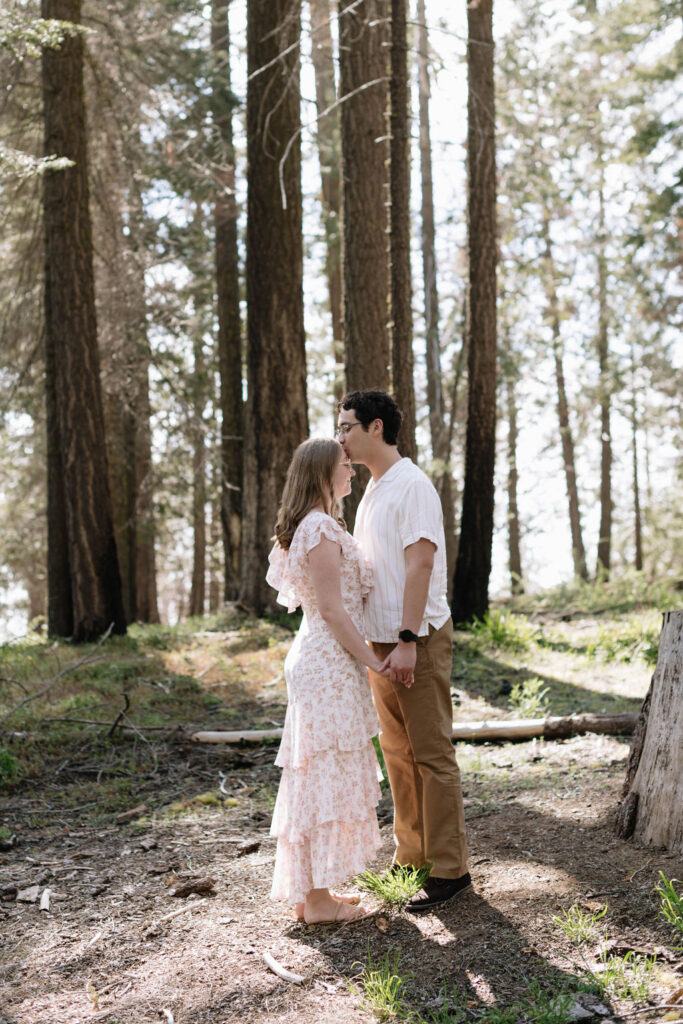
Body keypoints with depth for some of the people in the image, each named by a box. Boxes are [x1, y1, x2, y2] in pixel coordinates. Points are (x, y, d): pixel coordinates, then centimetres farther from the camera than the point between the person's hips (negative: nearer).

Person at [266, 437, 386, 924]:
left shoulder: (312, 527, 16)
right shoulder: (322, 529, -16)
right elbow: (332, 610, -19)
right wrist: (374, 660, -15)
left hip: (317, 660, 10)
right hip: (331, 664, -10)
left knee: (318, 777, 14)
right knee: (329, 777, -3)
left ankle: (311, 891, 22)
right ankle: (317, 899, 5)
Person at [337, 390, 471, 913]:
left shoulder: (411, 485, -13)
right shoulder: (373, 490, 17)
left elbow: (421, 563, -20)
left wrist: (407, 640, -24)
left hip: (417, 639, -9)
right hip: (380, 641, 9)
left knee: (432, 754, -4)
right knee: (397, 752, 15)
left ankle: (450, 869, 4)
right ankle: (411, 855, 26)